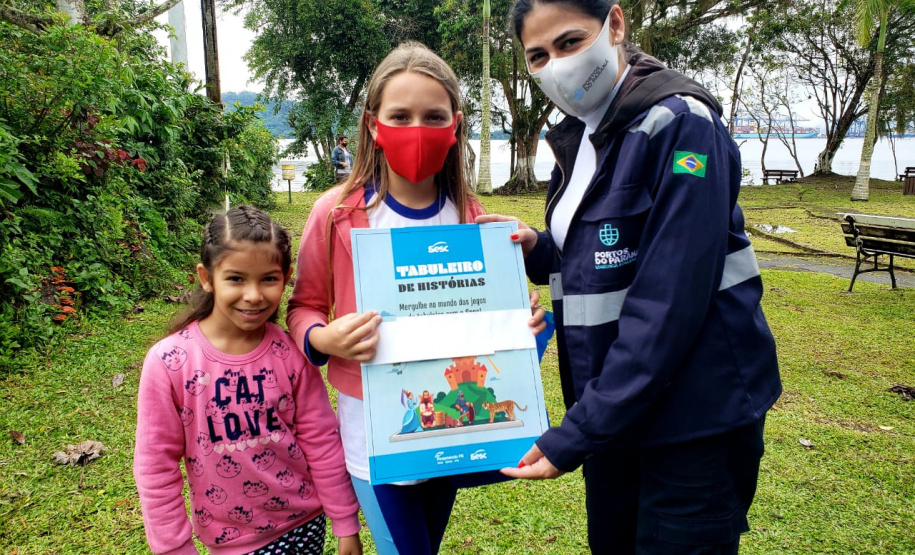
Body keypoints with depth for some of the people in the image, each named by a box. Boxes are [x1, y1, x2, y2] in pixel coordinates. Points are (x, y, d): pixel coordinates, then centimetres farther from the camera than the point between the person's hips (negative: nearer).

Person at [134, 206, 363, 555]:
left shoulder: (292, 353, -13)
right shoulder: (168, 362, -18)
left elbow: (322, 441, -6)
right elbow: (156, 465, -9)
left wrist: (346, 525, 0)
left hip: (306, 522, 1)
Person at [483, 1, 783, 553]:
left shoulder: (678, 123, -17)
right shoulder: (578, 138, 7)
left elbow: (668, 300, -24)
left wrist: (574, 436, -23)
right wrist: (535, 248, -5)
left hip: (696, 414, -7)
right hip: (616, 407, 7)